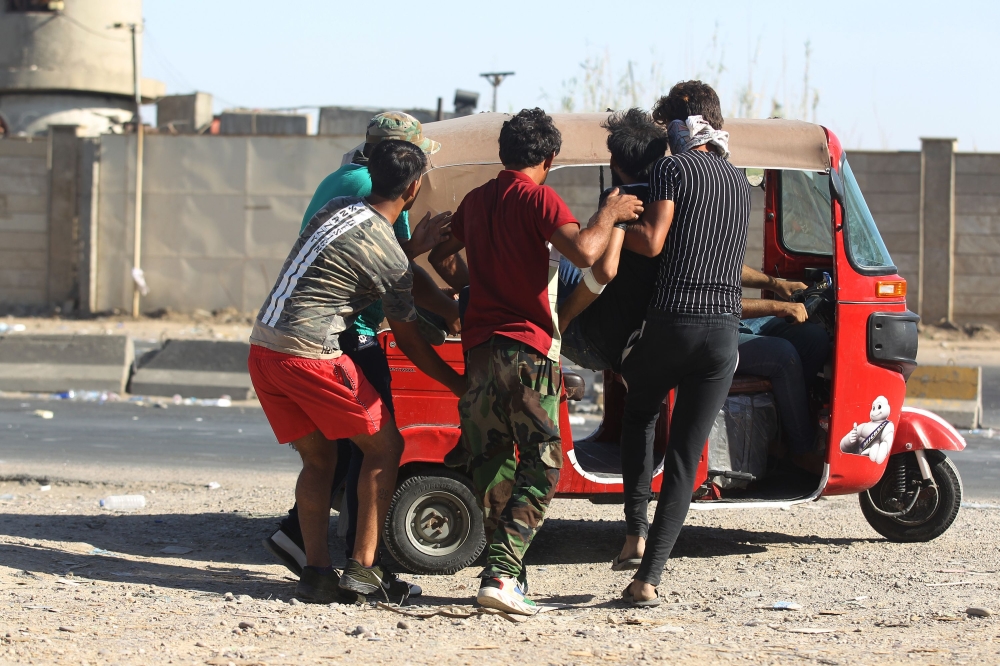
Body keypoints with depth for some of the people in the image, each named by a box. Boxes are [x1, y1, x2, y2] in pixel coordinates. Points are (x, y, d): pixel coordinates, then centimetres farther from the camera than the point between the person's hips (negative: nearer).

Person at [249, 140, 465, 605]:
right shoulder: (389, 257, -7)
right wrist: (461, 385, 17)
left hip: (263, 348, 8)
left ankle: (315, 572, 8)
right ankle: (362, 569, 0)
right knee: (385, 445, 5)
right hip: (309, 354, -8)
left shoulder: (337, 208, 13)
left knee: (318, 458, 17)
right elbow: (410, 342, 4)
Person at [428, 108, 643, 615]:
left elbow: (440, 255, 32)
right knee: (541, 464, -2)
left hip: (479, 343, 7)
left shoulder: (476, 200, 16)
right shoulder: (537, 198, -7)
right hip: (528, 345, -6)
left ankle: (504, 569, 12)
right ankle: (502, 573, -15)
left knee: (491, 460, 14)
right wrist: (609, 214, -5)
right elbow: (584, 252, -22)